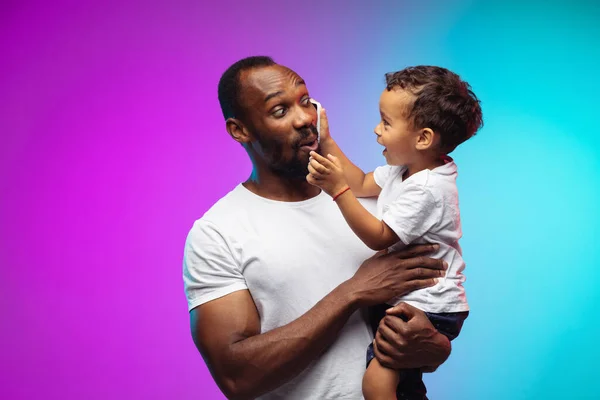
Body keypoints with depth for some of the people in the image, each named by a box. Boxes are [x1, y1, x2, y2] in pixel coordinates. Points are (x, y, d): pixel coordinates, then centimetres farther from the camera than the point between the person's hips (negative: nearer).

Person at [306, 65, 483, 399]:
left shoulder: (427, 189, -24)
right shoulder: (406, 166, 5)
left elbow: (378, 237, -21)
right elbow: (363, 184, 19)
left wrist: (337, 188, -27)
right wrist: (328, 142, 12)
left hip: (430, 308, -10)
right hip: (405, 294, 10)